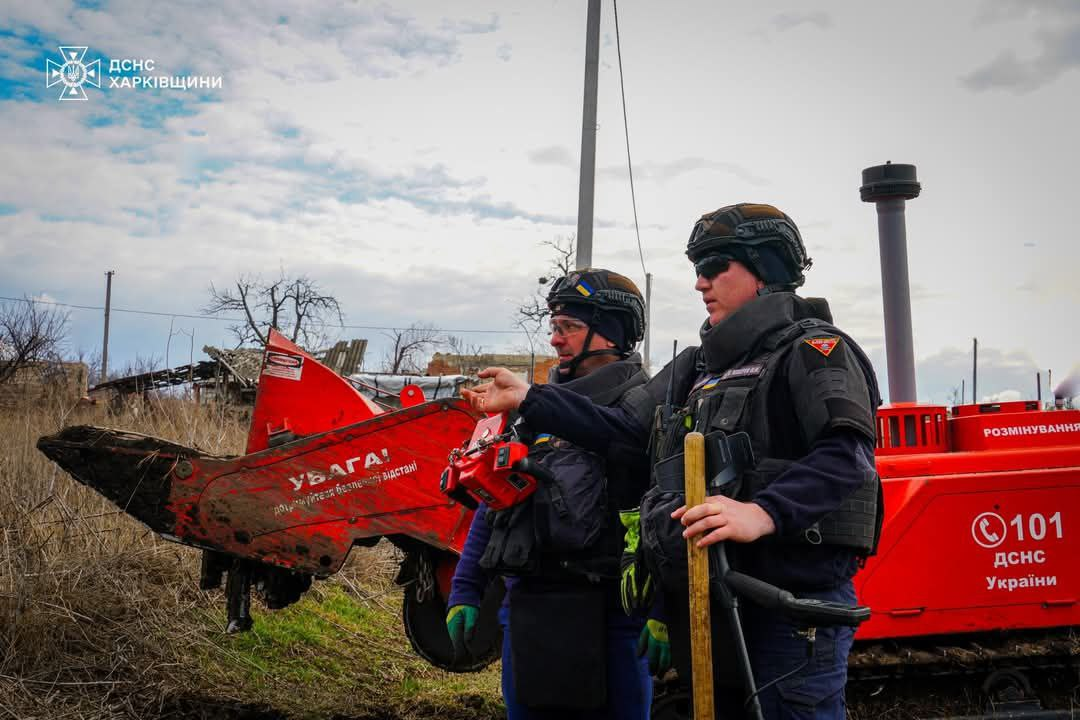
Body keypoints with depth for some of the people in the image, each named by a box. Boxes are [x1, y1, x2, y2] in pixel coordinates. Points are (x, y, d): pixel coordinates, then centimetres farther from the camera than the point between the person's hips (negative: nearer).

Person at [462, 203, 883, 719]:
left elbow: (846, 454, -22)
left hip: (791, 612, -8)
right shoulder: (698, 366, 18)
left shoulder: (810, 349, -7)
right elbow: (622, 429, 16)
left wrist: (763, 513, -36)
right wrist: (526, 400, 11)